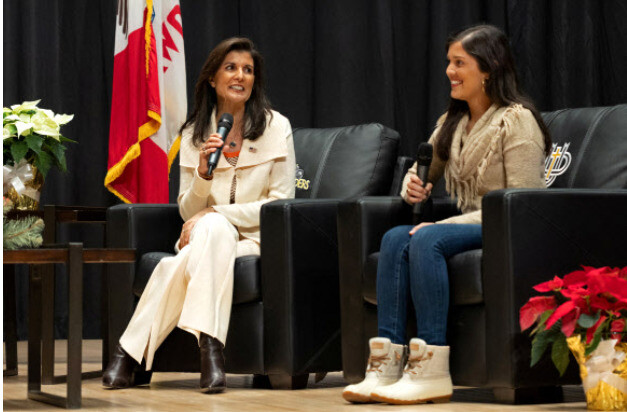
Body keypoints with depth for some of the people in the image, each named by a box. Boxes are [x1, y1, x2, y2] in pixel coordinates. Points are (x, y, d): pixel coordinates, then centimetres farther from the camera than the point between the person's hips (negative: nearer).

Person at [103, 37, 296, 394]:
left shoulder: (276, 128, 1)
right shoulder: (194, 134, 8)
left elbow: (281, 203, -5)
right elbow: (188, 211, 7)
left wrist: (216, 213, -15)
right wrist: (203, 173, -14)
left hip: (257, 238, -2)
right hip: (205, 237, 2)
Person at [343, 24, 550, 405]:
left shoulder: (516, 121, -8)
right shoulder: (453, 122, 17)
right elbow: (424, 171, 26)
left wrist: (446, 224, -21)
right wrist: (413, 186, -2)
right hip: (467, 227, 7)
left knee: (427, 240, -32)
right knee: (395, 238, -21)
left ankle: (431, 371, -36)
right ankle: (386, 366, -31)